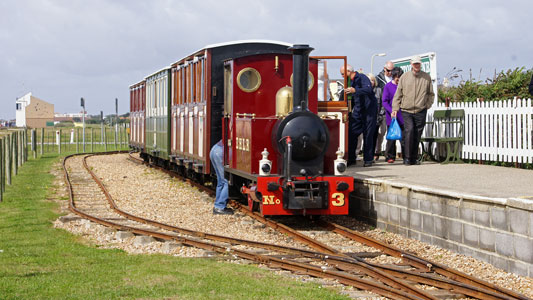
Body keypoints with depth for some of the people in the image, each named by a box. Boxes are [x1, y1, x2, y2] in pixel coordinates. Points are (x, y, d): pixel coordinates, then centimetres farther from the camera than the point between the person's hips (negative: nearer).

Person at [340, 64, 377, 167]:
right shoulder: (350, 81, 13)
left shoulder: (362, 78, -12)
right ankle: (351, 158, 6)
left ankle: (368, 159, 3)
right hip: (357, 111, 7)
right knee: (351, 134, -1)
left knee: (368, 135, -4)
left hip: (369, 110, -7)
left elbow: (368, 89, -32)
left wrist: (355, 90, -45)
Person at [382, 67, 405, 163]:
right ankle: (390, 157, 11)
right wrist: (391, 111, -17)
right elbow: (384, 102, -4)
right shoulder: (388, 86, -1)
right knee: (391, 137, 2)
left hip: (402, 116, 2)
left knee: (404, 137, -1)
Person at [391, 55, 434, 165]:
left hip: (421, 111, 2)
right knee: (409, 130, -18)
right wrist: (395, 108, 1)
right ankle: (407, 157, -13)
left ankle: (414, 158, 16)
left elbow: (431, 94, 18)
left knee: (417, 135, 4)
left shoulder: (427, 77, 8)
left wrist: (427, 105, 6)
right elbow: (398, 94, 8)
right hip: (406, 111, -1)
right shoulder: (404, 77, 5)